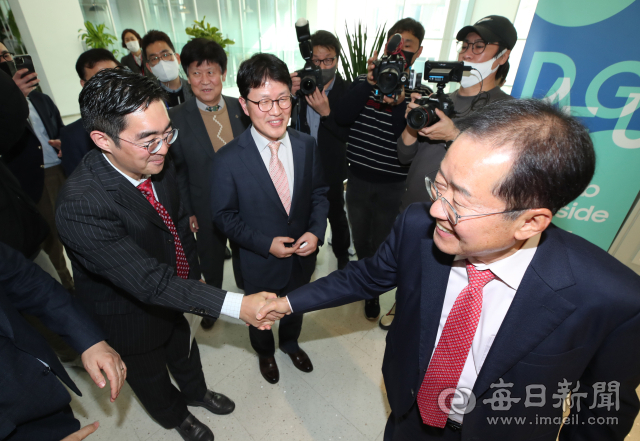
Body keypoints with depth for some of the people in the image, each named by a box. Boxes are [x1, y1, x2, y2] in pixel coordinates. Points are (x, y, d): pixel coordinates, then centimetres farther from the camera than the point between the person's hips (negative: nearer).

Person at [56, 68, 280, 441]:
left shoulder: (159, 164, -18)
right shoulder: (81, 204, -39)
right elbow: (149, 282, -40)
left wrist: (193, 270, 6)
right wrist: (236, 305, -42)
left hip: (171, 290, 6)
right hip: (129, 319, -5)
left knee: (185, 351, 32)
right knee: (150, 376, 26)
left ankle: (196, 391, 64)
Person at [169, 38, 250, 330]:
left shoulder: (241, 109, -7)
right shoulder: (176, 118, -12)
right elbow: (178, 170, -7)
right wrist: (187, 212, -6)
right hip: (207, 207, -1)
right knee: (211, 259, 21)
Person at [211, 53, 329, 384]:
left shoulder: (306, 145, -12)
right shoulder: (228, 159, -22)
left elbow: (319, 193, -1)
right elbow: (224, 215, -13)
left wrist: (316, 232, -17)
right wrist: (266, 244, -21)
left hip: (302, 255, 3)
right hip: (260, 262, -3)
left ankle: (290, 343, 63)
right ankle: (265, 352, 59)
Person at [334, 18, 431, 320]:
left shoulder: (420, 94, -3)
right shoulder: (365, 82, 2)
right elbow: (342, 118, -13)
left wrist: (399, 102, -28)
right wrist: (369, 84, -22)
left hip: (393, 185, -2)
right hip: (358, 178, 2)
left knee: (382, 245, 13)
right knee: (360, 239, 21)